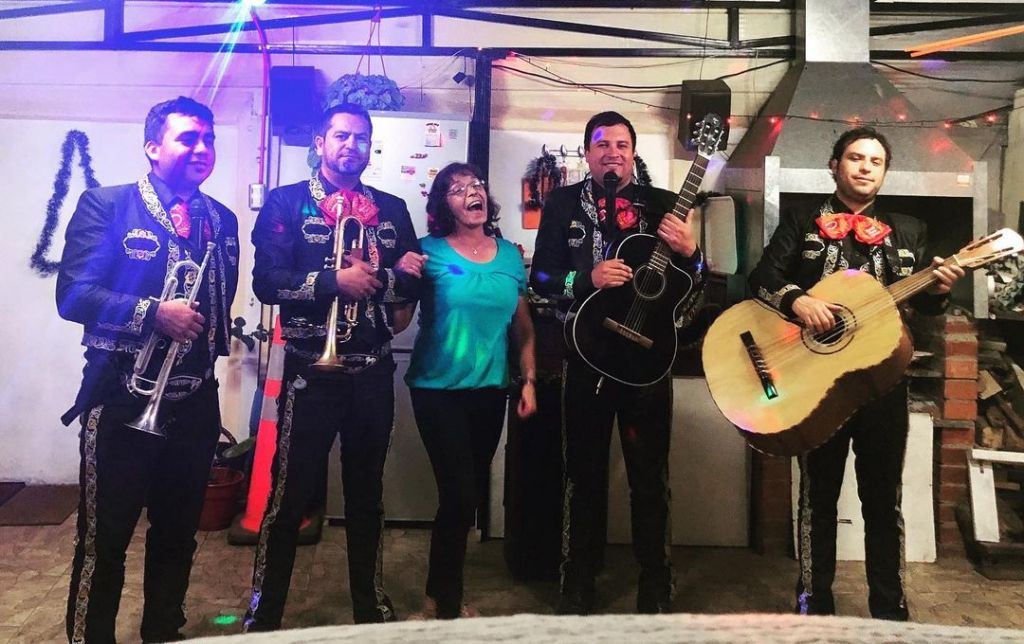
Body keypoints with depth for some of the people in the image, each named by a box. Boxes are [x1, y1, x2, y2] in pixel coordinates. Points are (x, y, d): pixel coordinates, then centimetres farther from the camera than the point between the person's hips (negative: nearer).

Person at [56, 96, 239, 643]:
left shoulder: (222, 220, 11)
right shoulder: (106, 205, -3)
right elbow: (72, 294, -11)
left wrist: (212, 336, 2)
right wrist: (153, 312, -21)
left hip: (195, 402, 5)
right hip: (121, 401, -4)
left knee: (178, 536, 16)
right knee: (103, 542, 5)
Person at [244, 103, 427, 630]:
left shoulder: (392, 209, 11)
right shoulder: (286, 203, 1)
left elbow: (413, 281, 6)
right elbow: (266, 282, -10)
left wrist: (379, 279, -13)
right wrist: (335, 280, -20)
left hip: (374, 371, 4)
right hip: (312, 370, -3)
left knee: (367, 494, 15)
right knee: (290, 495, 3)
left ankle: (371, 605, 31)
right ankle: (264, 612, 21)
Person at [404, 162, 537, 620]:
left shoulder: (510, 255, 6)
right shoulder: (430, 251, -6)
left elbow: (523, 327, 12)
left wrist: (529, 381, 6)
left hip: (491, 389, 5)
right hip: (438, 388, -5)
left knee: (473, 493, 13)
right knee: (459, 494, -8)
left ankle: (441, 593, 34)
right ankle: (447, 603, 14)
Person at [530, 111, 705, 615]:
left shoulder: (662, 204, 6)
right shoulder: (562, 203, 5)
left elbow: (691, 286, 5)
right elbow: (540, 278, -1)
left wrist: (689, 252, -15)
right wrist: (588, 279, -17)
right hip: (586, 356, 0)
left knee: (650, 477, 8)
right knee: (585, 474, 10)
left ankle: (656, 588, 24)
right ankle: (577, 586, 26)